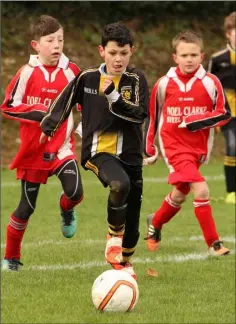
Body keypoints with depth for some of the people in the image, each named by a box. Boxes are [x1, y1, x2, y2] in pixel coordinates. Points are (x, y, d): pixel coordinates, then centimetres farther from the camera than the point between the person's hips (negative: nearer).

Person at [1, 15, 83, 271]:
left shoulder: (71, 71, -3)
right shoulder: (27, 73, -8)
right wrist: (37, 114, -19)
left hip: (62, 147, 1)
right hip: (33, 148, -1)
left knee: (74, 192, -22)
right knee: (27, 207, 5)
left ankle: (67, 212, 15)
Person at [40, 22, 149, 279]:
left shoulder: (136, 79, -4)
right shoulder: (87, 78, -3)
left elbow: (140, 113, -16)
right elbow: (63, 102, 10)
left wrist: (113, 95, -26)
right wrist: (47, 128, 14)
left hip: (130, 153, 2)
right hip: (98, 150, -2)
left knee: (133, 213, 10)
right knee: (120, 184, -34)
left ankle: (123, 260, 33)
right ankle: (114, 236, -12)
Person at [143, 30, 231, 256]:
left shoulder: (210, 83, -5)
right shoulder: (164, 84, -3)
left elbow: (224, 114, -3)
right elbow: (152, 116, 9)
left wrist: (195, 121, -16)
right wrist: (149, 148, 10)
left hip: (198, 149, 3)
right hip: (174, 146, -3)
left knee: (179, 195, 16)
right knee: (201, 190, -19)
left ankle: (155, 224, 45)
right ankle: (213, 243, -10)